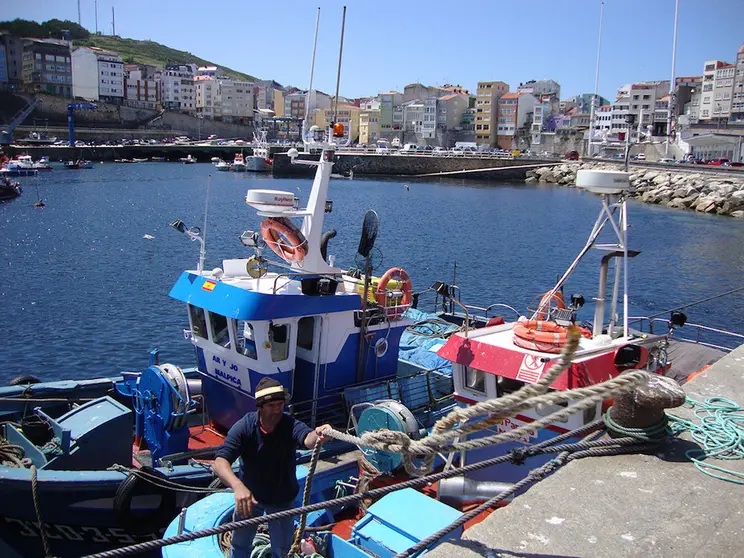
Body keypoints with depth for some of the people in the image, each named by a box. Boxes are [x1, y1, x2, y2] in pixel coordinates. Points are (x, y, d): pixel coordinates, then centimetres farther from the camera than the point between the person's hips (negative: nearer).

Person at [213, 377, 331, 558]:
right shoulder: (244, 427, -26)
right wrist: (238, 486, -55)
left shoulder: (290, 425, -27)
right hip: (249, 495, 1)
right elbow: (219, 462, -35)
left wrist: (317, 436, -75)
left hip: (282, 499, 0)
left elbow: (307, 439, -50)